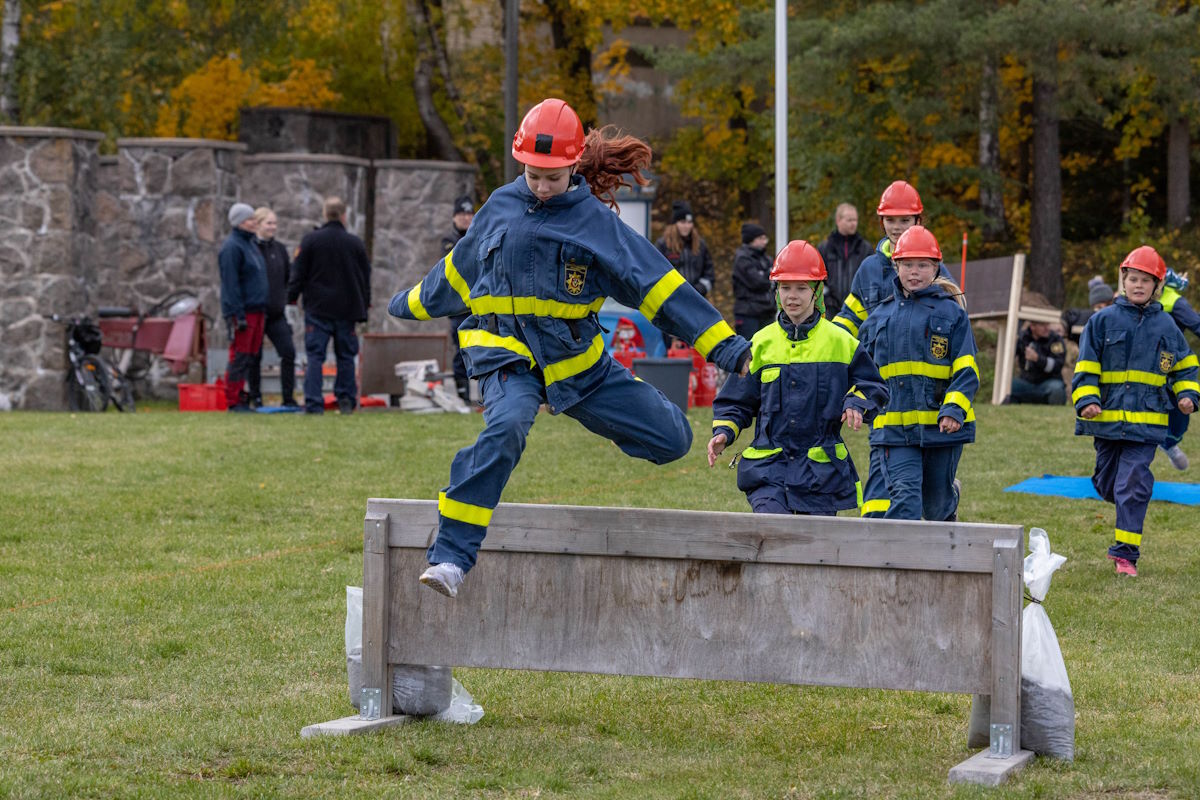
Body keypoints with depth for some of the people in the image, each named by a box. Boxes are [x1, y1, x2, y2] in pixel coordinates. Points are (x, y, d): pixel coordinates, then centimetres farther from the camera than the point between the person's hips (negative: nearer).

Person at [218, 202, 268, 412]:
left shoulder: (250, 244, 18)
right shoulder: (231, 247, -11)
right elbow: (230, 283, -17)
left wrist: (262, 307, 18)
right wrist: (237, 315, -21)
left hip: (256, 310, 9)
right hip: (242, 313, -9)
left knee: (250, 356, 9)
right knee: (239, 357, -8)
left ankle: (240, 398, 14)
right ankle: (233, 401, -4)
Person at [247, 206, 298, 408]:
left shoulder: (279, 249, 11)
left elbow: (289, 277, 17)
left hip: (276, 313, 5)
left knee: (288, 352, -3)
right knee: (254, 356, 3)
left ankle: (288, 398, 3)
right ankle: (255, 397, 14)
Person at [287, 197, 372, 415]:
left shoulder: (310, 241, -3)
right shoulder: (356, 243, 3)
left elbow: (298, 273, -1)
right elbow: (365, 278, 10)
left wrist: (291, 297, 10)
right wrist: (363, 308, 17)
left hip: (317, 308, -2)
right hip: (347, 310, 2)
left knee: (315, 356, -2)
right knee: (345, 356, 10)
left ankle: (313, 403, -10)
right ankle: (346, 401, 9)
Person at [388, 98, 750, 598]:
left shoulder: (594, 219, -5)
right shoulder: (501, 207, 1)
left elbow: (657, 283, -6)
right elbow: (459, 267, 20)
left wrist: (726, 347, -9)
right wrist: (411, 303, 35)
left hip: (576, 359, 1)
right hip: (508, 352, -1)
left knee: (671, 440, 2)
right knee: (505, 428, -35)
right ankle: (451, 556, -36)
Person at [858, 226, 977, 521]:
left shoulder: (951, 312, 2)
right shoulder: (881, 315, 12)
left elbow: (966, 370, -3)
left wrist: (954, 409, -18)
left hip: (941, 425, -1)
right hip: (894, 427, 1)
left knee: (935, 505, 12)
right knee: (904, 498, -15)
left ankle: (950, 496, 48)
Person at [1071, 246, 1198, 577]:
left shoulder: (1165, 325, 8)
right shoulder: (1104, 320, 3)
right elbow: (1086, 366, 2)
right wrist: (1087, 400, -10)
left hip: (1147, 421, -1)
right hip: (1108, 415, 1)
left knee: (1133, 485, -10)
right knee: (1107, 483, 10)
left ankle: (1126, 553, -7)